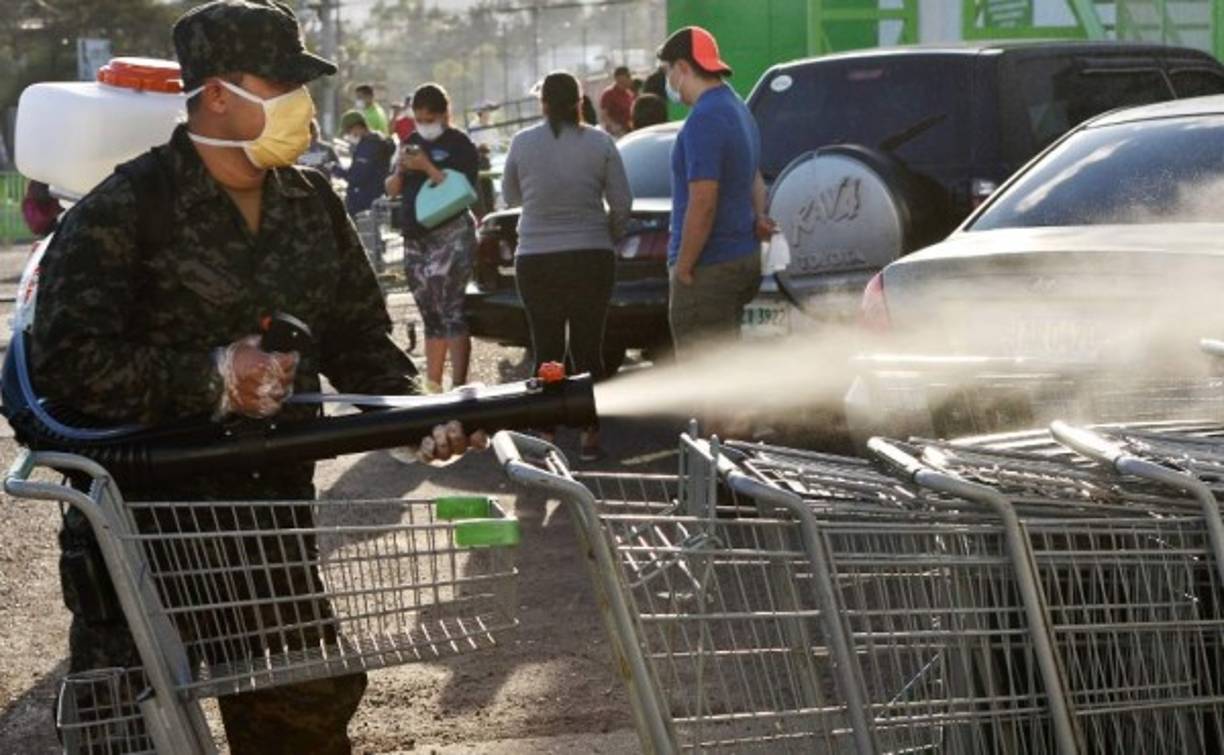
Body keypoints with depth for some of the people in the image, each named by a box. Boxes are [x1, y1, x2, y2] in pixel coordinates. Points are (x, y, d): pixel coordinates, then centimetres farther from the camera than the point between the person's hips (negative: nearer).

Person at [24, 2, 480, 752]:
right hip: (144, 528, -6)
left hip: (275, 509, 6)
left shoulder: (311, 203, 6)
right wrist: (213, 380, -26)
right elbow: (66, 362, -22)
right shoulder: (122, 212, -15)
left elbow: (358, 333, 10)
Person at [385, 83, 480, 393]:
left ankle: (458, 384, -14)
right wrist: (400, 168, -4)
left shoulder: (460, 145, -5)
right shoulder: (413, 143, 16)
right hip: (415, 239, 7)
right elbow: (391, 190, 16)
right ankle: (431, 383, 16)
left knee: (451, 312, -13)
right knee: (431, 315, 11)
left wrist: (428, 168, -21)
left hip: (451, 236, -7)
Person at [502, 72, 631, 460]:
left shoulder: (523, 143, -2)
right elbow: (622, 204, 1)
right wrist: (611, 237, 17)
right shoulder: (600, 143, -3)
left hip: (536, 261, 0)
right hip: (591, 258, 0)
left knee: (546, 350, 7)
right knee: (589, 348, 8)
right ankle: (590, 438, 10)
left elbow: (510, 196, 12)